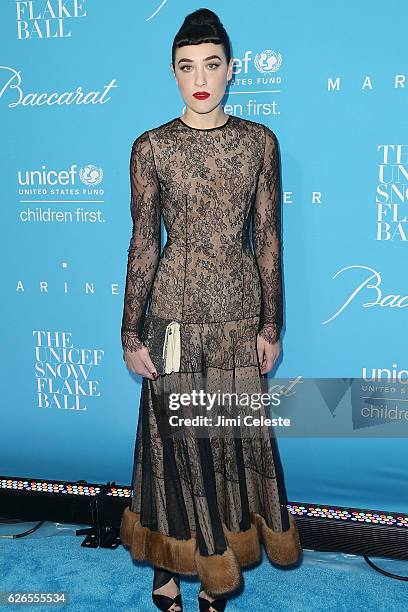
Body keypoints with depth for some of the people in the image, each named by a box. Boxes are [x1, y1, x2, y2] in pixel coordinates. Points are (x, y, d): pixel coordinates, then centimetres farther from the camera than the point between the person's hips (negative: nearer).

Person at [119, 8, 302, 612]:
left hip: (240, 316, 2)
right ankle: (170, 560, 30)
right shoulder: (151, 147, -2)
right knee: (176, 436, 8)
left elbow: (268, 237, 3)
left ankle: (222, 559, 32)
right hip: (174, 317, -1)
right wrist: (131, 334, -2)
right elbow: (143, 243, -1)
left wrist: (271, 324, 2)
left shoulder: (259, 140, 2)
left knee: (238, 435, 10)